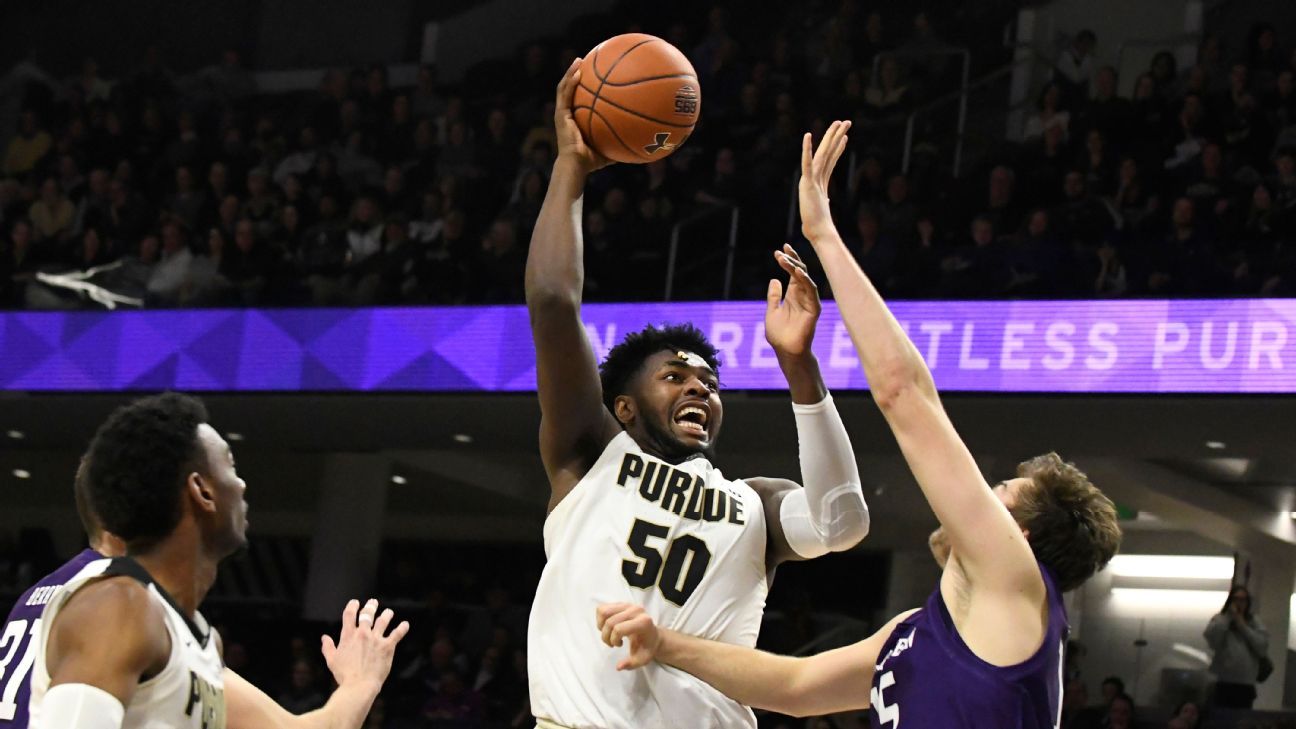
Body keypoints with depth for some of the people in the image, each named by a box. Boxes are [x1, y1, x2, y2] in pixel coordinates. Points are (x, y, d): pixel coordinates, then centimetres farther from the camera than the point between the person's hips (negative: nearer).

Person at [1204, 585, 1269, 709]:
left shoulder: (1254, 622, 11)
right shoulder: (1219, 620, 6)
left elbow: (1263, 647, -1)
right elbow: (1212, 640, -13)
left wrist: (1243, 627, -3)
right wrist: (1228, 617, -7)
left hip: (1246, 685, 2)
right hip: (1222, 683, -2)